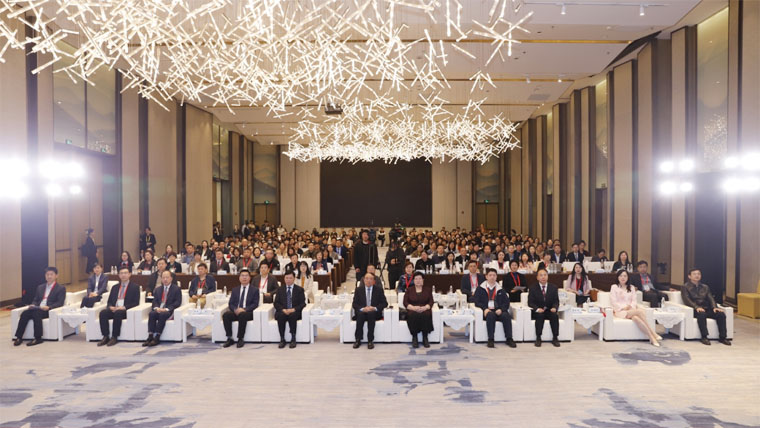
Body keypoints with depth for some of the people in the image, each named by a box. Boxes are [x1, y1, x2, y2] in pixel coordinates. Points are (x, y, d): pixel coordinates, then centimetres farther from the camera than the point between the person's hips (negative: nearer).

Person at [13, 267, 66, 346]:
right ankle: (19, 337, -24)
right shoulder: (40, 287, 26)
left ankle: (38, 338, -34)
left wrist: (48, 307, -21)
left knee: (36, 314, -34)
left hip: (48, 310, -5)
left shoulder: (61, 288, 6)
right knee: (24, 313, -25)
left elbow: (60, 303, -4)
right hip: (37, 308, 5)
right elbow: (35, 300, 23)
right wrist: (33, 305, -1)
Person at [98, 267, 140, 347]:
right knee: (102, 313, -25)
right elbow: (109, 301, 20)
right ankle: (105, 337, -22)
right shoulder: (115, 287, 23)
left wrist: (124, 307, -17)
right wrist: (110, 307, -5)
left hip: (125, 310, -5)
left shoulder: (135, 287, 7)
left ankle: (114, 338, -26)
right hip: (113, 309, 5)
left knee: (118, 313, -36)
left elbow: (136, 303, -2)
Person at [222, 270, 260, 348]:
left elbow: (255, 304, -1)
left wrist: (244, 310, -17)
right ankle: (229, 339, -20)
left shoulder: (254, 290, 10)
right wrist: (235, 310, -12)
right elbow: (230, 304, 12)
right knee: (225, 315, -28)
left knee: (242, 315, -37)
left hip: (248, 313, -3)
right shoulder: (235, 290, 20)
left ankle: (240, 339, -27)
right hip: (236, 312, 3)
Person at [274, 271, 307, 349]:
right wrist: (283, 309, -14)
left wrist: (293, 309, -17)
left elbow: (303, 303, 1)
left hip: (294, 312, -1)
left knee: (292, 315, -35)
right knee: (281, 316, -33)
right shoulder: (280, 289, 15)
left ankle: (293, 339, -26)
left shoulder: (299, 289, 10)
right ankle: (282, 339, -25)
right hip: (282, 312, 1)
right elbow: (276, 303, 6)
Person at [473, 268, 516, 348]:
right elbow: (475, 300, 3)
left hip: (498, 311, 2)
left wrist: (501, 309, -11)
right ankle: (490, 339, -33)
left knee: (506, 316, -30)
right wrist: (484, 308, -15)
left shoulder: (500, 289, 20)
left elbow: (506, 302, 11)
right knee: (491, 315, -36)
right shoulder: (480, 289, 13)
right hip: (487, 311, -2)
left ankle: (509, 339, -23)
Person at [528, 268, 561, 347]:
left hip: (549, 311, 2)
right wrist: (537, 309, -24)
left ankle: (555, 338, -20)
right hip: (537, 312, -2)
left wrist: (554, 308, -19)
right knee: (540, 316, -33)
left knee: (555, 316, -29)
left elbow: (556, 301, 4)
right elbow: (530, 302, -4)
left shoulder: (553, 287, 8)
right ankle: (538, 338, -25)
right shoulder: (533, 288, 2)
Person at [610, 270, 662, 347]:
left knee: (636, 318, -36)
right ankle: (653, 334, -35)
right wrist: (624, 308, -14)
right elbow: (613, 302, -1)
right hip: (620, 311, -4)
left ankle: (652, 338, -42)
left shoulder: (631, 287, 21)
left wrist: (631, 306, -9)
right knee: (640, 311, -32)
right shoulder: (614, 287, 7)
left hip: (631, 310, 4)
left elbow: (634, 300, 13)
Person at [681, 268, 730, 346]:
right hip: (696, 310, -5)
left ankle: (722, 337, -19)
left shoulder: (705, 287, 24)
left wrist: (714, 307, -11)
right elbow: (687, 300, -6)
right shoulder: (685, 287, 7)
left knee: (721, 314, -23)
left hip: (707, 308, 5)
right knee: (702, 314, -38)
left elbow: (710, 298, 11)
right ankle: (704, 337, -33)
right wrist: (697, 307, -24)